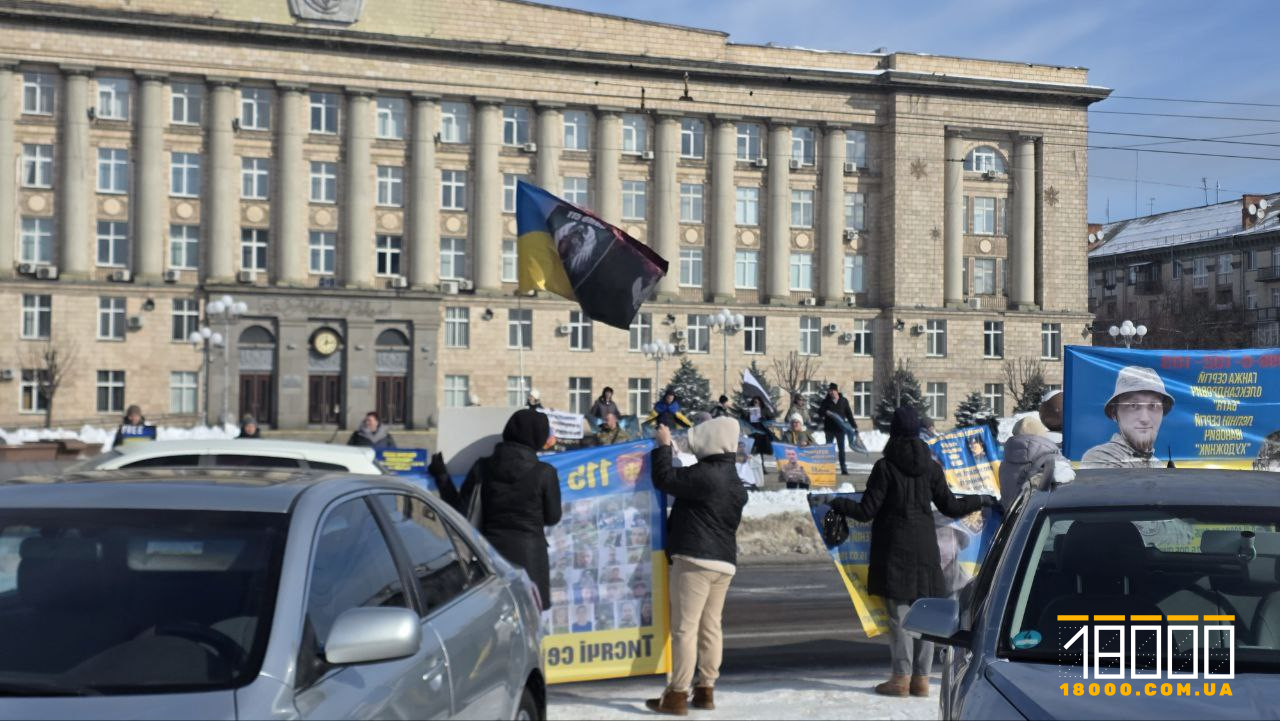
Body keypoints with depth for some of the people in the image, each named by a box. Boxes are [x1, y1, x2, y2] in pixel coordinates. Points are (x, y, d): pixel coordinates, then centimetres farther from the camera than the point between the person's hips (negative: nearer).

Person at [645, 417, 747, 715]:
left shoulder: (704, 474, -13)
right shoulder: (736, 486, 16)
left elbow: (664, 479, -10)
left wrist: (663, 445, 3)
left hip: (695, 559, -9)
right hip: (725, 561, 9)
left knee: (685, 628, -6)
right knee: (711, 627, 12)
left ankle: (677, 695, -4)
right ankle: (705, 690, 16)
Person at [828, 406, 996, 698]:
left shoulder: (885, 467, -10)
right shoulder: (930, 466, 2)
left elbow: (867, 510, -10)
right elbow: (950, 507, 7)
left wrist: (839, 504, 7)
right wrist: (982, 501, 24)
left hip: (894, 548, -4)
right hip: (924, 547, 4)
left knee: (899, 612, 0)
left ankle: (902, 677, 0)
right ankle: (921, 677, 11)